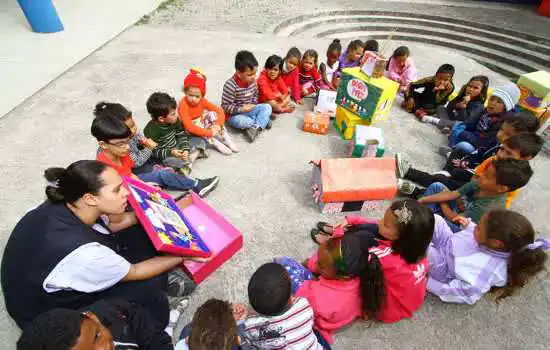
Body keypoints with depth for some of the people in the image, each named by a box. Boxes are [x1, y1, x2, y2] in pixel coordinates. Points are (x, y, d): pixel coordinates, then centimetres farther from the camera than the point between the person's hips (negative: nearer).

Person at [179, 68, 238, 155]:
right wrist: (209, 132, -42)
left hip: (202, 122, 4)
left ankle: (226, 139, -20)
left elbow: (220, 111, -18)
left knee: (212, 114, -20)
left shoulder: (202, 101, -16)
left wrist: (218, 125, -36)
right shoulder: (183, 105, -30)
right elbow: (189, 127, -39)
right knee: (199, 128, -37)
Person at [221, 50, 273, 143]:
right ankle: (263, 120, -18)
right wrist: (242, 109, -28)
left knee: (267, 107, -13)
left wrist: (253, 105, -6)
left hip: (250, 109, 5)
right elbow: (225, 107, -20)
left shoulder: (252, 80, -5)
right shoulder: (230, 85, -22)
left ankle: (256, 127, -28)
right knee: (237, 121, -38)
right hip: (235, 114, -5)